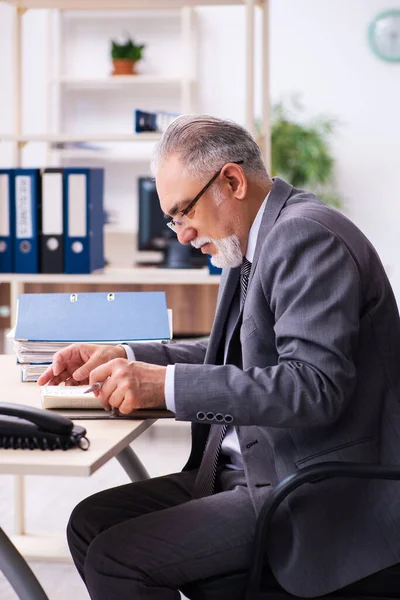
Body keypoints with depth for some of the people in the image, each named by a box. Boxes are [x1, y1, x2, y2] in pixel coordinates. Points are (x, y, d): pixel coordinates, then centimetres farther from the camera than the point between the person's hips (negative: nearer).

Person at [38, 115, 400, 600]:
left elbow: (314, 385, -28)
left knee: (117, 559, -17)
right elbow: (231, 357, 23)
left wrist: (168, 385, -27)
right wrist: (125, 358, 10)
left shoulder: (307, 237, -18)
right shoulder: (259, 240, 13)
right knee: (91, 523, 6)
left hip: (322, 496, -10)